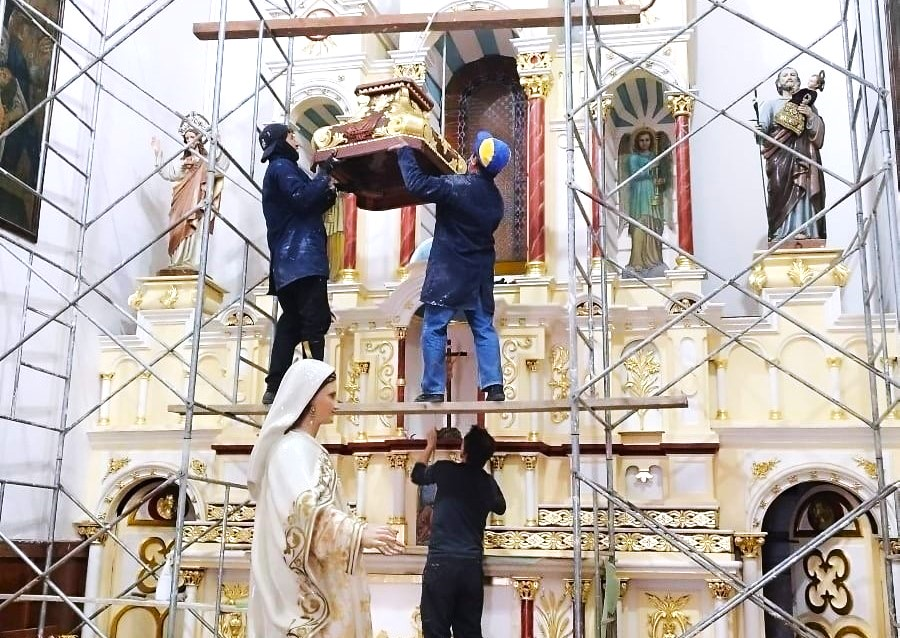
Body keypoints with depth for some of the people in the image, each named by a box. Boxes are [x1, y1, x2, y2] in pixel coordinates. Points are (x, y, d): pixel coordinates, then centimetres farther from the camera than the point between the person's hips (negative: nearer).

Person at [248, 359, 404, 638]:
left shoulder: (304, 448, 17)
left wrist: (366, 536, 22)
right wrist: (359, 531, -37)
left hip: (312, 579, 10)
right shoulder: (294, 449, -13)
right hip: (302, 581, -10)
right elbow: (305, 507, -29)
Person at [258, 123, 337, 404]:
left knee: (291, 324, 7)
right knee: (315, 321, -15)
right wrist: (324, 174, -6)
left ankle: (275, 389, 4)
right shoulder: (282, 167, -2)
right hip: (302, 259, -10)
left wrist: (328, 190, 10)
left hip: (291, 261, 10)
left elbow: (312, 207, 27)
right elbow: (303, 198, -17)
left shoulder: (281, 169, 29)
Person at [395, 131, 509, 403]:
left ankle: (433, 389, -1)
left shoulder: (456, 186, -15)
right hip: (480, 273, 7)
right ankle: (494, 385, 0)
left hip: (449, 272, -7)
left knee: (434, 329, 0)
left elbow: (416, 183, -15)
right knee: (484, 329, 8)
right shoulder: (495, 197, 9)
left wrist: (405, 153, 0)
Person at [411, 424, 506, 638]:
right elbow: (500, 508, 28)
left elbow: (417, 475, 17)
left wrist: (431, 445, 29)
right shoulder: (488, 482, 6)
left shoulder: (445, 470, -4)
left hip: (441, 561, -4)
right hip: (472, 564, 4)